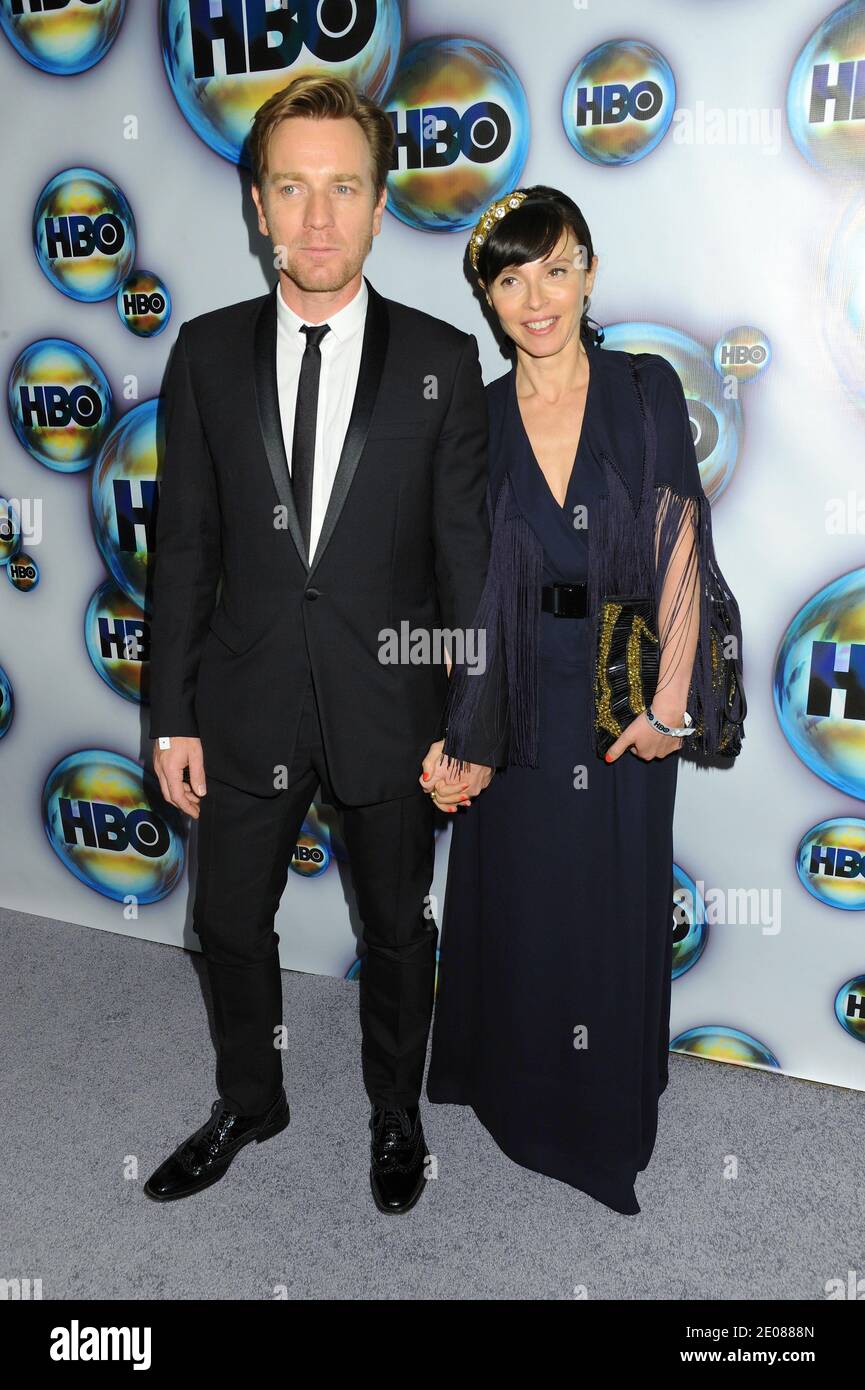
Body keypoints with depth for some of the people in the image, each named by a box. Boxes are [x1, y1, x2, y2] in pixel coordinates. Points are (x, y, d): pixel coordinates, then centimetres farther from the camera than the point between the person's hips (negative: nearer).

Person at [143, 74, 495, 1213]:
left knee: (398, 926, 16)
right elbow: (185, 545, 0)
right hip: (248, 703, 2)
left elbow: (467, 552, -4)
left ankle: (396, 1115, 42)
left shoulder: (441, 361, -5)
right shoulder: (207, 353, -1)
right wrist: (173, 717, -1)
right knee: (230, 921, 17)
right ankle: (250, 1105, 45)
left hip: (389, 702, -1)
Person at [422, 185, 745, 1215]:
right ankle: (519, 1094, 38)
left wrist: (670, 699, -12)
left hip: (626, 695, -1)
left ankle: (610, 1116, 34)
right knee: (515, 899, 13)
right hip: (520, 701, 1)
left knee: (618, 899, 11)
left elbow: (680, 554, -5)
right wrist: (445, 734, -7)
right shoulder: (474, 421, 1)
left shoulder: (647, 391, -2)